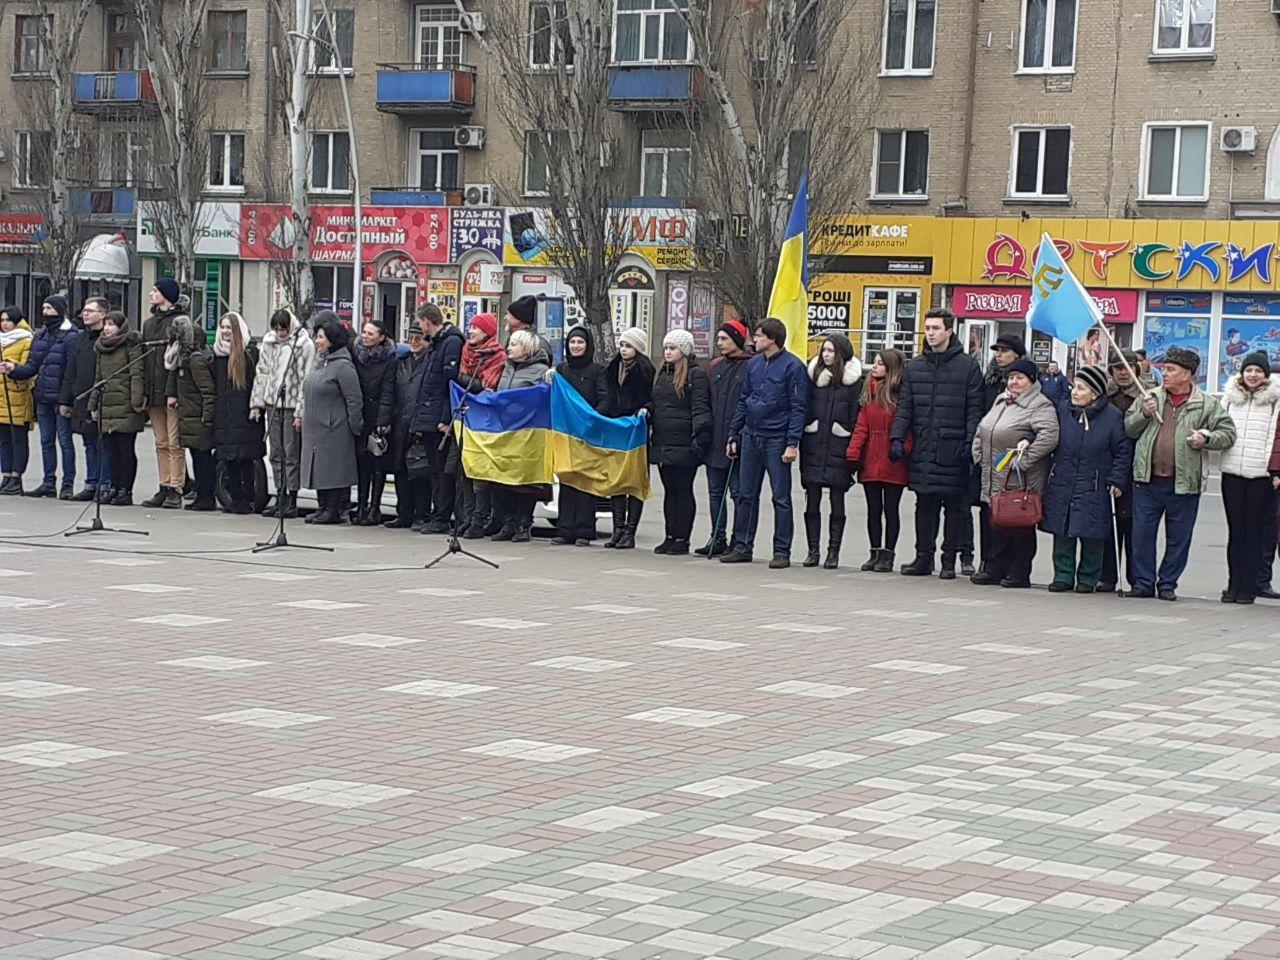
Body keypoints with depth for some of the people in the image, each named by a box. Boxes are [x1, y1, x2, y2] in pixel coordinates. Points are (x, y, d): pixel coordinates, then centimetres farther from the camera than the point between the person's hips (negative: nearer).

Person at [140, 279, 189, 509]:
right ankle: (165, 488, 12)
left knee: (174, 443, -6)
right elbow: (143, 358, 18)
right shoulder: (149, 323, 18)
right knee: (161, 444, 9)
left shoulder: (181, 322, -6)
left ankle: (175, 490, -5)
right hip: (153, 392, 8)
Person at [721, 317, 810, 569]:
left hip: (776, 440, -6)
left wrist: (792, 443, -16)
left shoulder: (793, 366, -8)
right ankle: (742, 547, 16)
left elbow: (798, 407, -10)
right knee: (745, 494, 9)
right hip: (751, 438, 6)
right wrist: (733, 435, 13)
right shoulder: (753, 364, 12)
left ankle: (782, 551, 4)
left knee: (781, 498, -1)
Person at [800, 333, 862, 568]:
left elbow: (856, 416, -4)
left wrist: (853, 449, -9)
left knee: (837, 501, 4)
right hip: (813, 445, 3)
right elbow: (804, 407, 10)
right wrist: (802, 440, 3)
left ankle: (833, 551, 9)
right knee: (812, 500, 4)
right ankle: (813, 550, 11)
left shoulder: (853, 380, -2)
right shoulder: (814, 375, 8)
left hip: (838, 448, -3)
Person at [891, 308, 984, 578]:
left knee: (954, 506, 2)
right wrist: (897, 437, -1)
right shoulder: (915, 367, 12)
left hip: (953, 449, -3)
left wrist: (970, 442, -11)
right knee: (924, 505, 7)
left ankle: (949, 560, 8)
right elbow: (904, 406, 12)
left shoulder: (967, 366, 1)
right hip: (922, 449, 3)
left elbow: (974, 410, -2)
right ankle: (924, 557, 13)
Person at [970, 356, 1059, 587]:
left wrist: (1024, 459, -23)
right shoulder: (1001, 401, 18)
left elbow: (1049, 436, -23)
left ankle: (1020, 573, 6)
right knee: (995, 525, 9)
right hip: (995, 480, 8)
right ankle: (995, 569, 17)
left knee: (1020, 525, -1)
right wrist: (979, 454, 12)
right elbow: (982, 430, 26)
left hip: (1022, 482, -8)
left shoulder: (1040, 406, -9)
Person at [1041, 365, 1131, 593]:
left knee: (1091, 536, 1)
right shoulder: (1062, 409, 4)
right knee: (1062, 534, 5)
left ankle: (1087, 579, 13)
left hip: (1093, 489, -3)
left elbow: (1123, 451, 0)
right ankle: (1063, 576, 15)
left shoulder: (1112, 416, -4)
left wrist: (1117, 481, -4)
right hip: (1061, 486, 3)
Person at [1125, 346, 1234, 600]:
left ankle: (1168, 584, 18)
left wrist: (1206, 438, -13)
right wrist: (1144, 414, -5)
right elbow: (1128, 429, 13)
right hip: (1148, 481, 2)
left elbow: (1228, 433, 5)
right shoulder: (1150, 398, 10)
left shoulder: (1206, 405, 2)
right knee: (1142, 533, 3)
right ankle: (1143, 582, 13)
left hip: (1184, 483, -2)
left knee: (1178, 538, 6)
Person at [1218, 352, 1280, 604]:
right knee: (1235, 531, 6)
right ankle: (1234, 585, 9)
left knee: (1255, 532, 0)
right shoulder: (1230, 396, 12)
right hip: (1232, 472, 3)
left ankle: (1249, 586, 4)